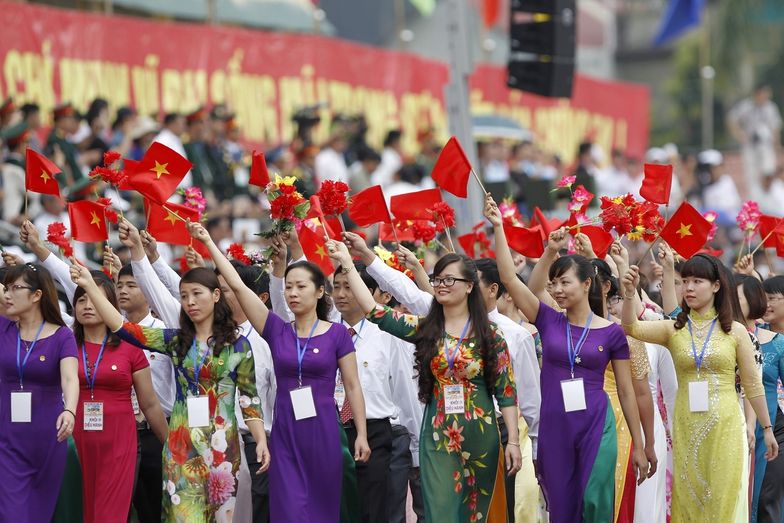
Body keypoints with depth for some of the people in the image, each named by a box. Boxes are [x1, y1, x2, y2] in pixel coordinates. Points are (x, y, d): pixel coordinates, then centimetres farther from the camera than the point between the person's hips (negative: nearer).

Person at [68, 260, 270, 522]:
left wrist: (261, 440, -10)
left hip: (221, 444, -1)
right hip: (181, 444, 1)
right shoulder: (176, 340, 5)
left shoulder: (237, 344, 1)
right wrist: (90, 287, -12)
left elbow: (249, 397, 1)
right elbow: (123, 328, -3)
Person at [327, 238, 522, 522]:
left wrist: (513, 441, -7)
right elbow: (373, 310, -3)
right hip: (437, 438, 1)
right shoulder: (425, 328, 4)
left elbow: (506, 390, -2)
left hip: (480, 438, -1)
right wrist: (346, 263, -7)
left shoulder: (489, 334, -2)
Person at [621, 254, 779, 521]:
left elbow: (752, 384, 6)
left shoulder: (735, 331, 1)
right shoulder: (673, 329, 4)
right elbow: (631, 328, -10)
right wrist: (629, 293, -27)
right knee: (689, 498, 5)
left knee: (723, 499, -1)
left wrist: (767, 428, 7)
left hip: (725, 426, -2)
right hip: (687, 426, 2)